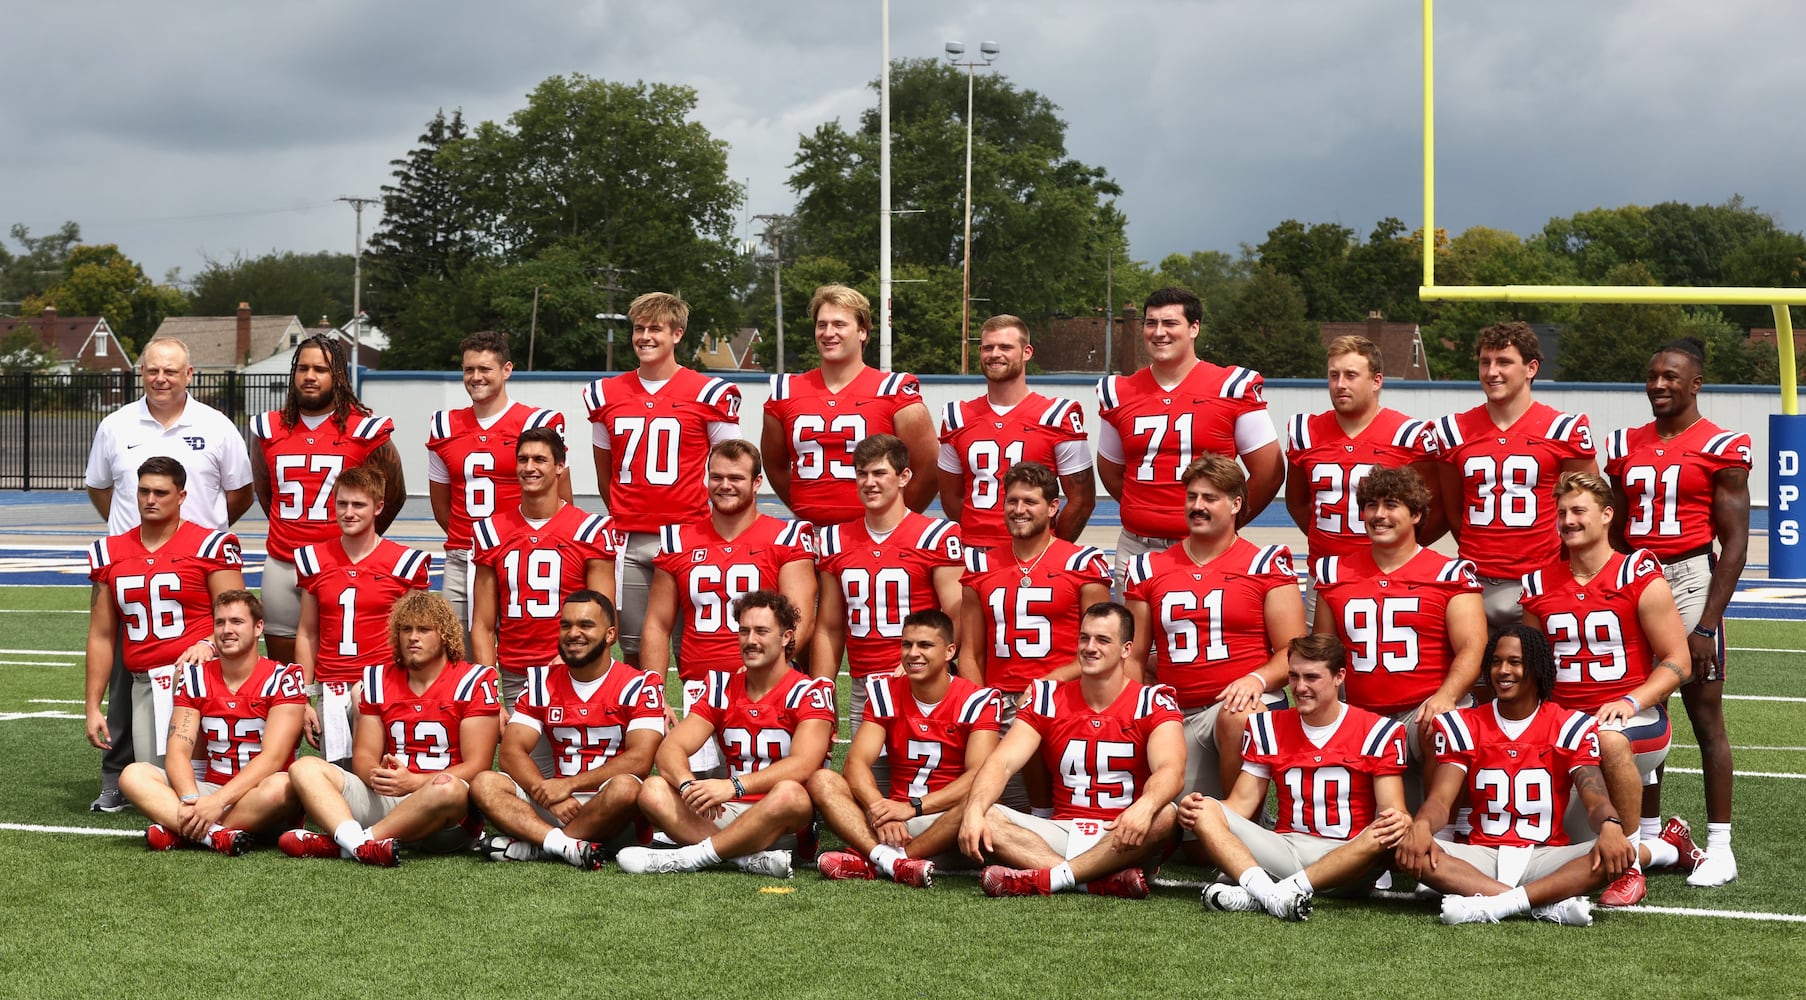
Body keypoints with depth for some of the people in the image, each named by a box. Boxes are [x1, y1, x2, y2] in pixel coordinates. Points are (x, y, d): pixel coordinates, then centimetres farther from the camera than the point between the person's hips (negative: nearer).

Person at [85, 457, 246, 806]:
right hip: (143, 683, 4)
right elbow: (101, 636, 17)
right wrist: (93, 707, 14)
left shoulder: (209, 545, -1)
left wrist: (208, 644, -24)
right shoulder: (111, 553, 15)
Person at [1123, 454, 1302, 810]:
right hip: (1178, 716, 4)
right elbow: (1136, 656, 14)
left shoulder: (1265, 564, 1)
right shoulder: (1149, 568, 13)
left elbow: (1293, 652, -3)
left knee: (1239, 719, -39)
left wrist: (1256, 679, -22)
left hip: (1241, 702, -4)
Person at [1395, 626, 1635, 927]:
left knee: (1618, 852, -29)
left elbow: (1596, 800, -7)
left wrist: (1610, 826, -33)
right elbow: (1440, 799, -3)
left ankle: (1492, 905, -36)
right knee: (1409, 850, -29)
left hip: (1545, 859, -1)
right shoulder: (1465, 726, 6)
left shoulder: (1569, 727, 3)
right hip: (1483, 859, 1)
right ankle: (1551, 903, -34)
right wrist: (1421, 825, -27)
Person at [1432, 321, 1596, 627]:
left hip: (1539, 582, -3)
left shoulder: (1565, 429, 0)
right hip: (1474, 584, 3)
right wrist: (1478, 553, 10)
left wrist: (1559, 561, 5)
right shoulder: (1455, 430, 9)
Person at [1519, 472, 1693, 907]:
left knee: (1609, 740, -42)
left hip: (1632, 718, -5)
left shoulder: (1639, 579, -5)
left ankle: (1630, 870, -25)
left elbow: (1677, 661, -6)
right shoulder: (1540, 585, 9)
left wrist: (1632, 701, -22)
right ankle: (1665, 847, 21)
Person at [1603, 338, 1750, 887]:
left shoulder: (1720, 449, -5)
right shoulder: (1626, 447, 12)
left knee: (1706, 717, -3)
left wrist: (1706, 625, -13)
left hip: (1690, 579, -5)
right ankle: (1647, 836, 17)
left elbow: (1734, 543, -7)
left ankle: (1719, 845, 2)